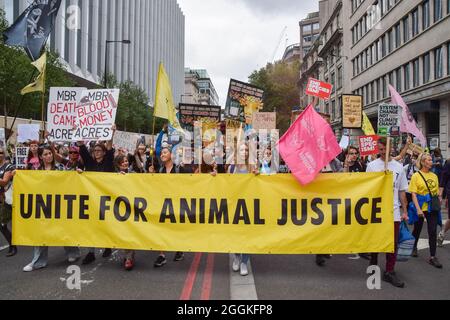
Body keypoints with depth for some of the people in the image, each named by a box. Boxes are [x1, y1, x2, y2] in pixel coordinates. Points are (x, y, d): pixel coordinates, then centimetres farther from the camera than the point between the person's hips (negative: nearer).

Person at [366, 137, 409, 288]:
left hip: (394, 211, 2)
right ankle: (373, 266, 25)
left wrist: (404, 211, 8)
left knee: (393, 243, 3)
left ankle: (389, 272, 12)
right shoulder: (372, 165, 1)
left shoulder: (399, 167, 8)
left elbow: (401, 191, 11)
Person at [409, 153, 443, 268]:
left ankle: (432, 257, 5)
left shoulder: (434, 176, 6)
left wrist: (439, 198, -1)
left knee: (433, 232, -1)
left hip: (433, 208, 3)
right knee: (417, 229, 14)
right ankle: (414, 247, 39)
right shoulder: (416, 176, -7)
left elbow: (437, 191, 16)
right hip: (420, 208, -3)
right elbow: (413, 194, -11)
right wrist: (418, 209, -18)